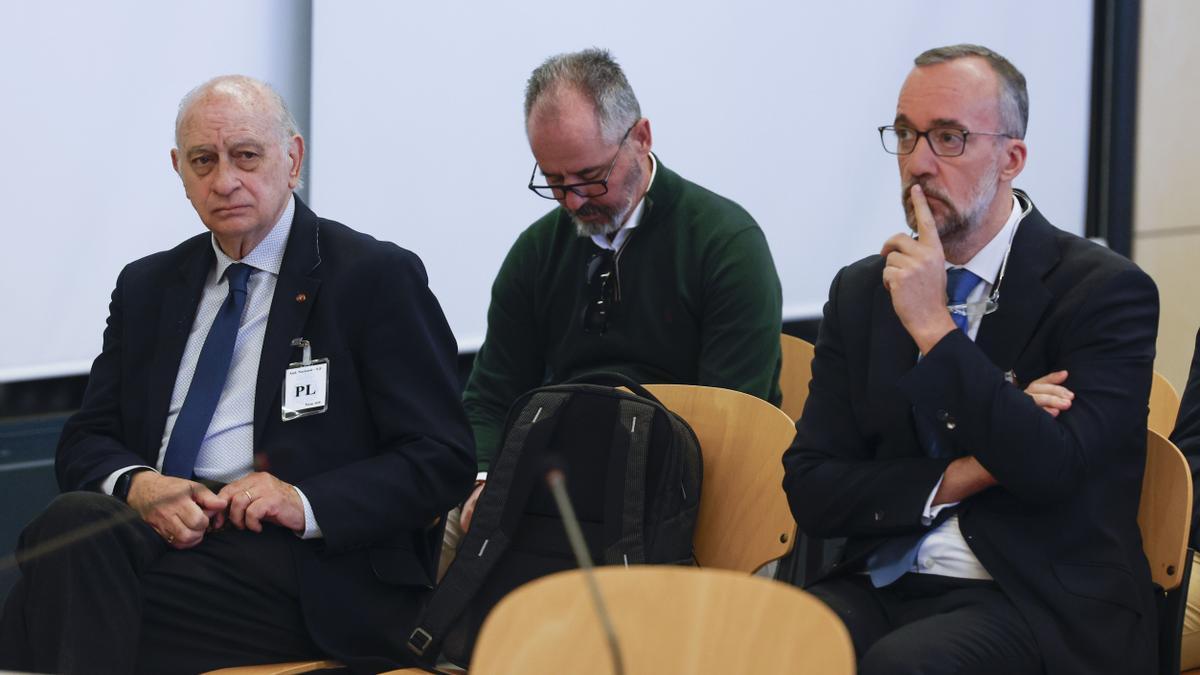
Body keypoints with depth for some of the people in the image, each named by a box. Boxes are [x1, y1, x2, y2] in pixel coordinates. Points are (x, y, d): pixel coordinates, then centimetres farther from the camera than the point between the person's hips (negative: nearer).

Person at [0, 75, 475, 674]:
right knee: (74, 520, -32)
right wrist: (135, 484, -7)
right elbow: (85, 442, 18)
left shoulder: (377, 279, 4)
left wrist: (307, 503, -16)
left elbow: (442, 460, -1)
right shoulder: (146, 287, 22)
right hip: (160, 530, 5)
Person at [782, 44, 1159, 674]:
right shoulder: (860, 291, 13)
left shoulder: (1105, 289, -3)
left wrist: (934, 327, -15)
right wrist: (960, 478, -8)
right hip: (880, 589, 4)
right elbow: (810, 488, 7)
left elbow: (1053, 471, -17)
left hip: (1035, 603, -4)